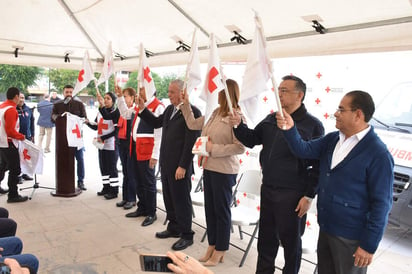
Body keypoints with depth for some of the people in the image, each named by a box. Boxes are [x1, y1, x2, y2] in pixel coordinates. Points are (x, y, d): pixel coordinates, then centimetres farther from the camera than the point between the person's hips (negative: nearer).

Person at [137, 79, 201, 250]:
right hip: (166, 164, 8)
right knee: (169, 198, 19)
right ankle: (174, 228, 37)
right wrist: (142, 109, 11)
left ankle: (187, 235, 20)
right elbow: (156, 123, 23)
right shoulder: (169, 109, 11)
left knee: (181, 200, 4)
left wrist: (183, 166, -19)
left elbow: (191, 142, -18)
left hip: (179, 166, -8)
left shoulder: (193, 112, -15)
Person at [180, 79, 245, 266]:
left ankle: (220, 251, 24)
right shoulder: (214, 113, 6)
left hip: (224, 171, -7)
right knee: (210, 208, 16)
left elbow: (240, 147, -20)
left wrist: (214, 149, -19)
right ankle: (212, 246, 33)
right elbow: (192, 124, 17)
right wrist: (186, 104, 11)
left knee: (222, 210, 7)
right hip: (209, 168, 7)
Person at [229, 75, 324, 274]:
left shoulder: (312, 125, -11)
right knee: (266, 236, 20)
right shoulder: (271, 119, 7)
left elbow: (318, 164, -12)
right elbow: (251, 140, 12)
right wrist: (239, 125, -7)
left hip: (292, 195, -6)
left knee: (290, 239, 12)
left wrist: (309, 195, -13)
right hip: (267, 188, 6)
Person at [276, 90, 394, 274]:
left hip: (350, 238, -6)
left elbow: (381, 203, -17)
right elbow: (304, 150, -2)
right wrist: (290, 129, -20)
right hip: (325, 228, 7)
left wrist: (369, 245, -15)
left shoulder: (378, 154, -18)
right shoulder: (332, 139, 3)